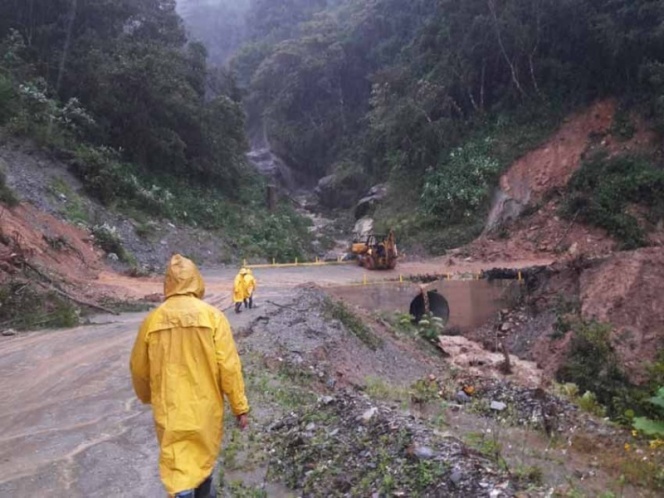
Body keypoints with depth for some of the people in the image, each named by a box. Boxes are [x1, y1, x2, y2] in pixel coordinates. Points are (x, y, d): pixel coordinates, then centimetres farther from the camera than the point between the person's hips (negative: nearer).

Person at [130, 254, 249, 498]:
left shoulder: (153, 319, -6)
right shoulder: (212, 316, -13)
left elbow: (139, 368, 5)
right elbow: (229, 366, -14)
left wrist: (147, 397, 25)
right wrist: (240, 407, -4)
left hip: (169, 410, 0)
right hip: (205, 406, 0)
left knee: (177, 467, 10)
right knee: (204, 454, 24)